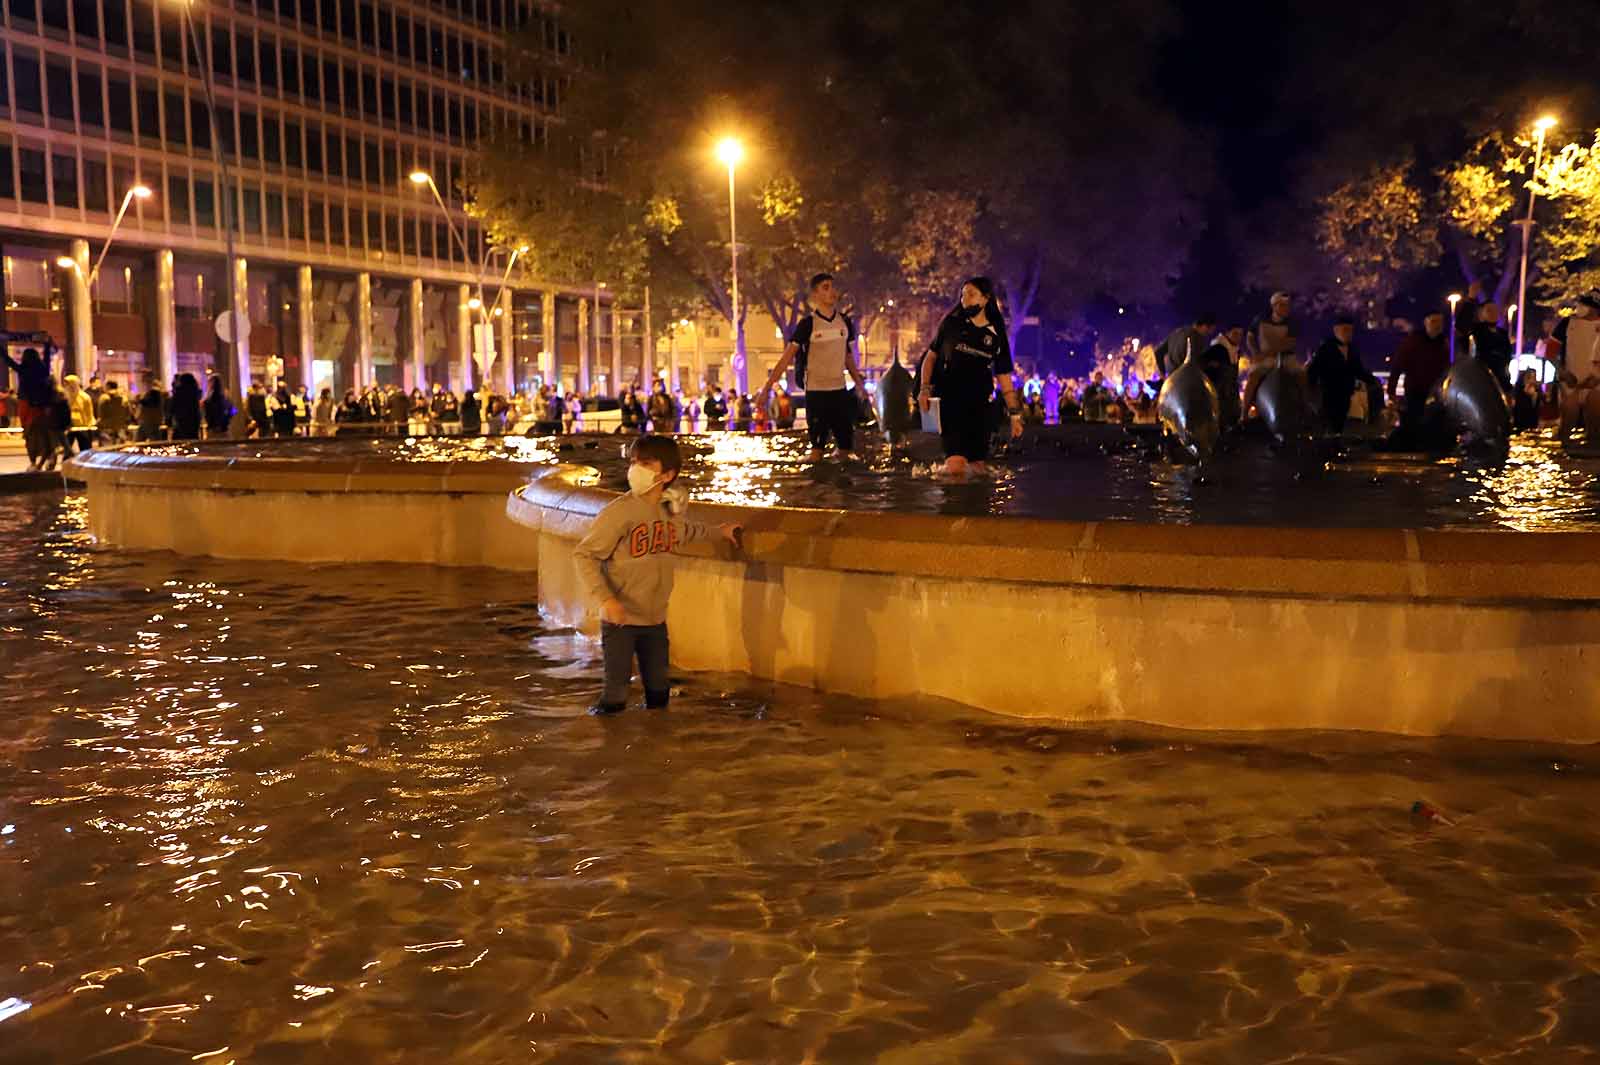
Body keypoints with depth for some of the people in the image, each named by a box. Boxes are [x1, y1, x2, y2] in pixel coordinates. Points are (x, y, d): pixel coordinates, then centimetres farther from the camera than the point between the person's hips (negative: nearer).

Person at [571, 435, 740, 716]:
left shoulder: (670, 510, 1)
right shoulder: (619, 511, -18)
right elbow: (583, 555, -15)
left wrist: (717, 531, 33)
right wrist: (605, 599, -23)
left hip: (656, 620, 6)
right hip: (620, 620, -6)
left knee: (658, 695, 17)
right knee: (615, 696, -3)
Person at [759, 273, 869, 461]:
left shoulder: (845, 322, 4)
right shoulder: (807, 324, -10)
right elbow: (786, 358, -10)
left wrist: (860, 385, 18)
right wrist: (766, 389, -14)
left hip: (840, 390, 5)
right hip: (816, 391, -5)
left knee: (847, 446, 9)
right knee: (818, 446, -3)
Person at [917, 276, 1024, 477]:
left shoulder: (996, 335, 8)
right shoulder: (951, 323, 4)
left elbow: (1004, 377, 11)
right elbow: (931, 356, 10)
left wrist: (1015, 414, 7)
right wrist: (925, 389, -4)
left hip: (979, 406, 3)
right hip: (948, 401, -3)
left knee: (979, 467, 6)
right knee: (956, 465, -18)